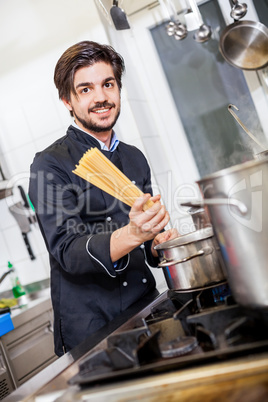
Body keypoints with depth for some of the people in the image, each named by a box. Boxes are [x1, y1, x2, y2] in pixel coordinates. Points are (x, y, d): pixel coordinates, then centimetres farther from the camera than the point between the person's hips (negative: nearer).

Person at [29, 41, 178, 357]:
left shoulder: (135, 159, 8)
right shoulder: (50, 165, -11)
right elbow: (67, 251, -19)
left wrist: (158, 242, -6)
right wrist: (131, 235, -35)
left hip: (146, 309, 6)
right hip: (90, 326, -5)